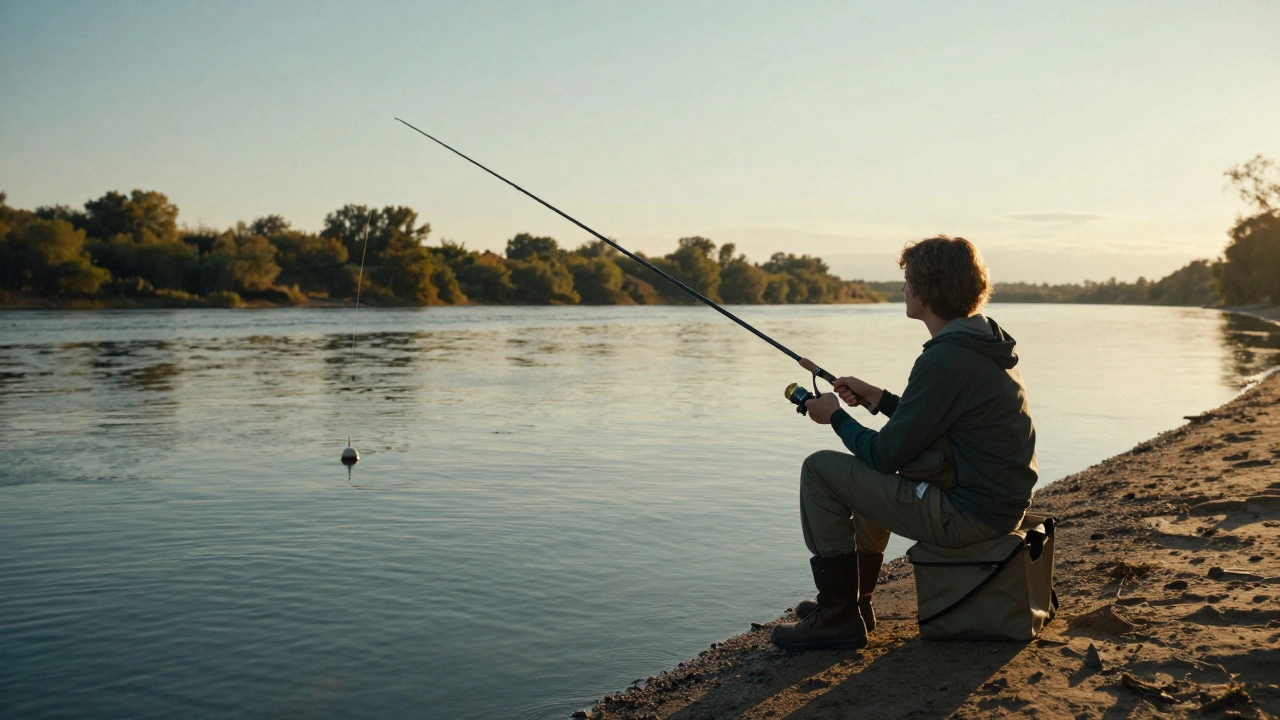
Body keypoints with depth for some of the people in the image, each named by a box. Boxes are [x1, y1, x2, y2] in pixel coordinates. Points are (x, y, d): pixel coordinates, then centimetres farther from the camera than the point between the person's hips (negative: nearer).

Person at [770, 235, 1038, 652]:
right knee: (868, 475, 28)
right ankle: (854, 600, 34)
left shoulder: (945, 360, -22)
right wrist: (877, 397, 16)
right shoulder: (988, 344, 8)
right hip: (1000, 502, 10)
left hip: (969, 515, -10)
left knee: (821, 470, -6)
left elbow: (887, 455, -18)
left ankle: (837, 618, 3)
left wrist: (836, 417, -2)